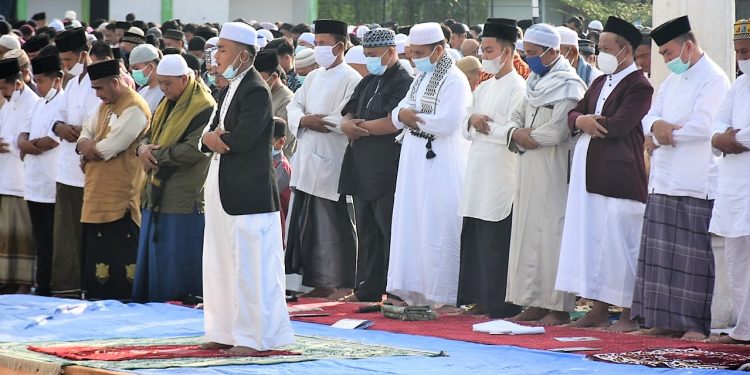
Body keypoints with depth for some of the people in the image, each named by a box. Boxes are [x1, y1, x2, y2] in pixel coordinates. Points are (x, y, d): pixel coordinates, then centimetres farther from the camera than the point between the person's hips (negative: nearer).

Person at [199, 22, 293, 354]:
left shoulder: (256, 91, -13)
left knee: (250, 265, -5)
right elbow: (206, 137, 14)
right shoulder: (230, 89, 15)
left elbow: (240, 140, -21)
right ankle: (227, 332, 20)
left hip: (248, 192, -10)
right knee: (221, 263, 13)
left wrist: (214, 138, -4)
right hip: (223, 190, 10)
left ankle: (254, 336, -1)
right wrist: (210, 139, -8)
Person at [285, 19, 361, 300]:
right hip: (307, 164, 8)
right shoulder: (313, 78, 16)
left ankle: (344, 284, 3)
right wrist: (304, 120, -10)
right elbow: (294, 105, 11)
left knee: (335, 225, -3)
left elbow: (345, 120, -18)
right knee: (309, 224, 10)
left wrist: (312, 121, -9)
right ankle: (320, 281, 17)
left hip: (331, 165, -8)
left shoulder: (351, 80, -10)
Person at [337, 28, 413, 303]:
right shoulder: (368, 82, 18)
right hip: (363, 169, 9)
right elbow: (348, 114, 15)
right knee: (367, 232, 12)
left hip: (388, 170, -9)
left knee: (390, 231, -7)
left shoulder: (404, 82, -9)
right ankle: (367, 288, 17)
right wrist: (348, 124, -9)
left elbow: (395, 122, -19)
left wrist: (360, 127, -8)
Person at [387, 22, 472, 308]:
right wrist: (403, 115, -10)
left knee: (437, 228, -7)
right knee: (411, 225, 7)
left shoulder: (454, 80, -10)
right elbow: (398, 114, 13)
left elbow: (447, 122, -20)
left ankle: (442, 296, -2)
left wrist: (413, 117, -10)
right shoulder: (420, 79, 15)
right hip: (415, 162, 8)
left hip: (441, 163, -8)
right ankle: (412, 291, 11)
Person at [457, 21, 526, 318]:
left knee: (497, 243, -7)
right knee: (475, 237, 8)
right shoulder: (483, 88, 17)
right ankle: (482, 299, 15)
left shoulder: (518, 88, -8)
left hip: (501, 178, -8)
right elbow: (465, 130, 16)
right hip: (478, 174, 8)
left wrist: (484, 126, -6)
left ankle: (502, 305, -3)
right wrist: (473, 121, -5)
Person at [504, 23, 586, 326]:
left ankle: (558, 308, -5)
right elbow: (517, 117, 16)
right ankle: (536, 302, 13)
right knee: (528, 233, 8)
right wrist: (518, 134, -6)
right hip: (529, 172, 9)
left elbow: (556, 131, -19)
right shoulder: (535, 82, 16)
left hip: (554, 172, -9)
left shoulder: (568, 85, -11)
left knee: (551, 235, -8)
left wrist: (525, 136, -5)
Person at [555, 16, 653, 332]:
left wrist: (588, 122, -4)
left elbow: (619, 125, -20)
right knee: (592, 239, 8)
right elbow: (574, 115, 13)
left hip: (619, 173, -8)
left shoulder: (639, 86, -10)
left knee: (619, 242, -5)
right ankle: (599, 309, 14)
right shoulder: (600, 82, 16)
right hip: (590, 172, 8)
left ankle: (629, 313, 1)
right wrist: (582, 121, -10)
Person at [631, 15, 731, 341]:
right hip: (664, 180, 8)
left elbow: (702, 126, -19)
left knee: (695, 254, -6)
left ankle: (698, 323, -3)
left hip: (697, 183, -8)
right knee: (664, 252, 7)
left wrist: (666, 132, -6)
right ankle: (668, 319, 12)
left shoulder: (713, 80, -8)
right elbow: (649, 118, 15)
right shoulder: (673, 80, 19)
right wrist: (657, 126, -8)